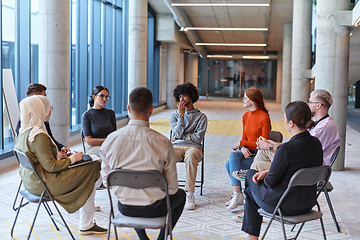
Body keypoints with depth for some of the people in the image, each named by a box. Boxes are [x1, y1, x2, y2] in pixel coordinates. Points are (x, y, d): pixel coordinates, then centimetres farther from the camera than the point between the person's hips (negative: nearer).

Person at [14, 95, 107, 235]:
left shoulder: (23, 132, 6)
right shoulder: (39, 135, -25)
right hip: (42, 184, -10)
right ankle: (86, 226, 12)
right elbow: (50, 166, -24)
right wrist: (72, 159, -11)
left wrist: (58, 156, 10)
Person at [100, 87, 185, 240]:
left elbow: (106, 181, -2)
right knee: (180, 194, 29)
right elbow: (172, 187, -11)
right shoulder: (163, 143, -20)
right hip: (153, 209, -2)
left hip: (124, 208, 3)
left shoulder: (110, 140, -14)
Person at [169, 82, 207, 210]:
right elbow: (177, 133, 1)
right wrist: (181, 115, -3)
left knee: (190, 156, -40)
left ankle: (190, 194, -34)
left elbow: (198, 137, -1)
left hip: (193, 147, -2)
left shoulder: (201, 116, 10)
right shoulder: (174, 115, 17)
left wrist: (180, 137, 1)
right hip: (177, 147, 2)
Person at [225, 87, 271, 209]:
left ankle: (237, 195, -15)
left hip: (259, 154, -6)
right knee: (233, 155, -26)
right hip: (247, 151, 6)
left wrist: (241, 143, -14)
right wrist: (243, 148, -10)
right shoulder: (246, 116, 11)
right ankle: (237, 194, -20)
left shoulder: (264, 118, -13)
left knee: (230, 164, -25)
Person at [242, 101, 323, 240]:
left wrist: (265, 175, 5)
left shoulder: (287, 149, -28)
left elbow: (271, 181, -17)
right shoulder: (316, 143, -4)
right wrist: (267, 172, 6)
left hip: (286, 206, -7)